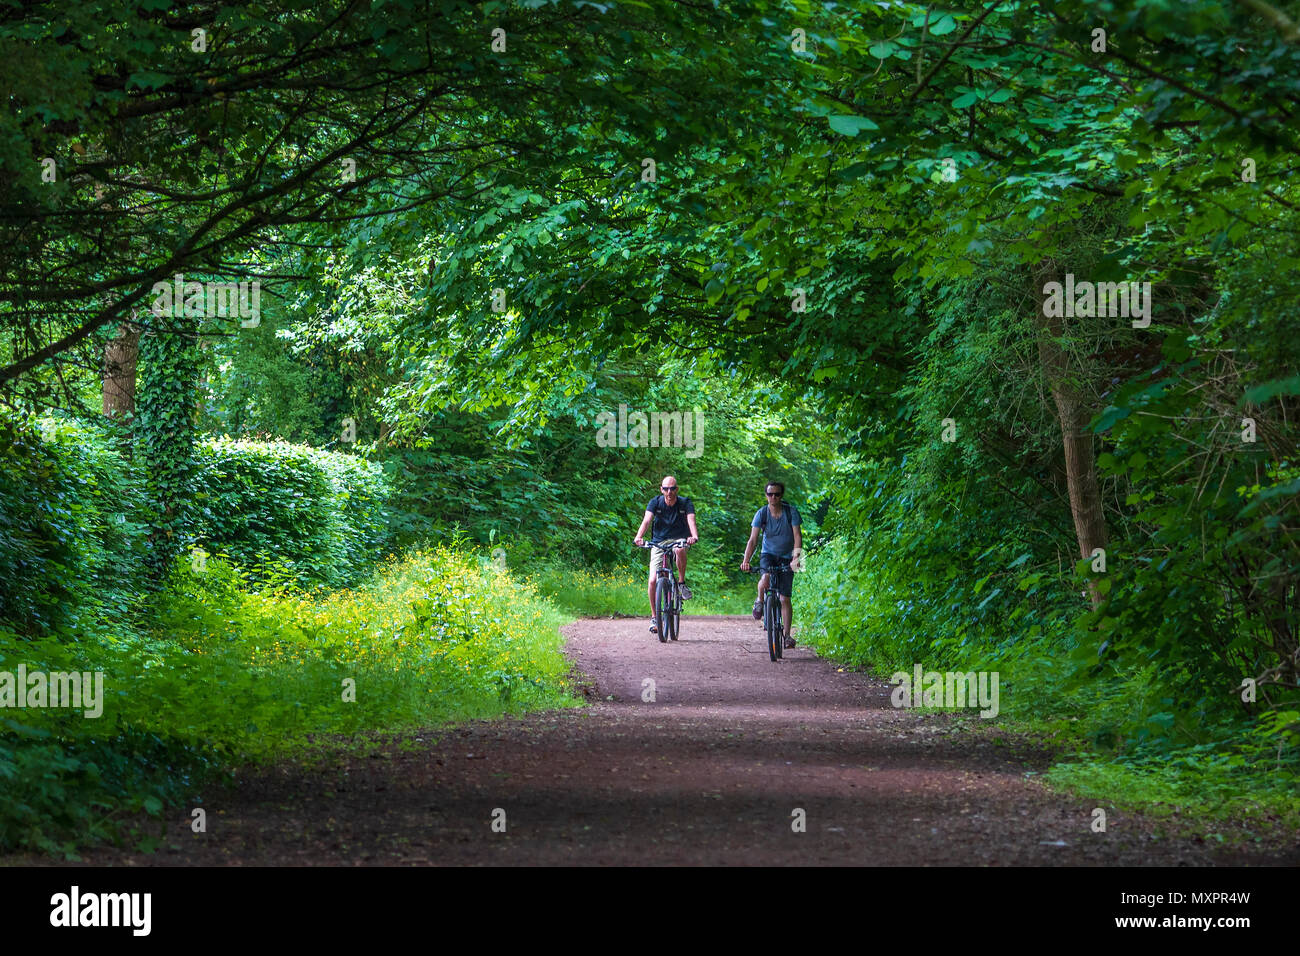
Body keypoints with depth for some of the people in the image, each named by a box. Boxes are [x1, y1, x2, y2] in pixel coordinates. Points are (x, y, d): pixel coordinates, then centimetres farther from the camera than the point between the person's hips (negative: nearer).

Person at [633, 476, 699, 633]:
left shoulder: (685, 503, -10)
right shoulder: (655, 502, -9)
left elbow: (691, 520, -26)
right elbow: (646, 520, -23)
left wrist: (694, 536, -47)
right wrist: (639, 536, -42)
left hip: (679, 539, -1)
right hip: (659, 542, 1)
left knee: (680, 549, -40)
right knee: (653, 580, -11)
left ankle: (682, 582, -18)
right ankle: (654, 617, 4)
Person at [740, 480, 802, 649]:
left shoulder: (791, 512, -11)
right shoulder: (762, 513, -9)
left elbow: (797, 536, -16)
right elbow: (753, 539, -14)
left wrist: (796, 557, -32)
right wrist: (746, 560, -28)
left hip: (786, 557, 0)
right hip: (768, 554, 0)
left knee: (785, 598, -4)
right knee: (765, 579, -33)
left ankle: (787, 635, 4)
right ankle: (759, 602, -2)